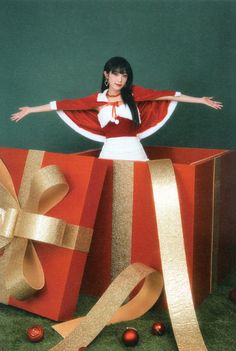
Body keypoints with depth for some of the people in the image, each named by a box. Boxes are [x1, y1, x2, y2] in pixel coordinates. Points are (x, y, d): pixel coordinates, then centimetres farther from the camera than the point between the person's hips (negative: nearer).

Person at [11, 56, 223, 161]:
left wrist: (201, 100, 3)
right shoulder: (97, 100, 6)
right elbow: (64, 105, 7)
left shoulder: (134, 93, 4)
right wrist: (30, 110, 9)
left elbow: (168, 95, 3)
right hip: (110, 151, 1)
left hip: (133, 151, 0)